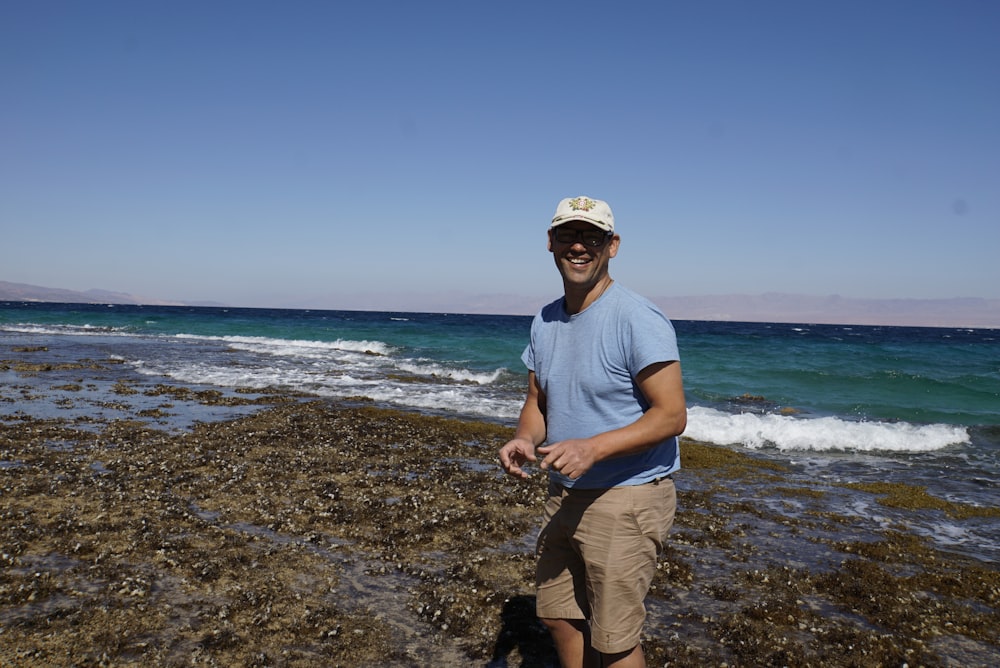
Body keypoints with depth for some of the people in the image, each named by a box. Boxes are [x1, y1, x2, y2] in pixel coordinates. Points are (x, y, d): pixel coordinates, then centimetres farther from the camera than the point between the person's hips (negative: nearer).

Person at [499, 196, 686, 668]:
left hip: (626, 500, -7)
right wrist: (525, 439, -9)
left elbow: (672, 415, -20)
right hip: (564, 497, 7)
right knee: (558, 617, 20)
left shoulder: (638, 320, -17)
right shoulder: (544, 322, 7)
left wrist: (593, 447, -30)